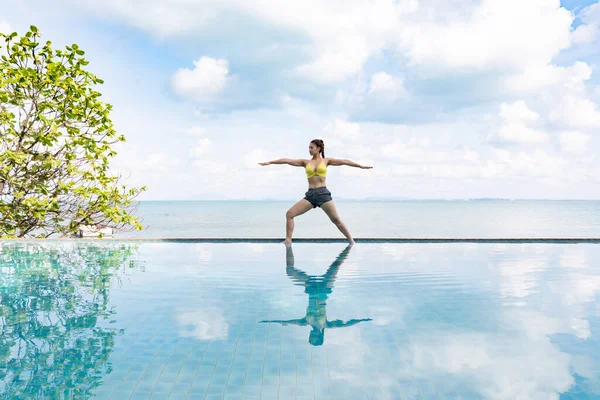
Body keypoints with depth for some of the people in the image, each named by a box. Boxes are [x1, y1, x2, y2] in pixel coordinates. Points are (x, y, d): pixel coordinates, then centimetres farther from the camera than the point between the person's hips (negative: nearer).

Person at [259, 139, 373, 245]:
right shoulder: (305, 162, 11)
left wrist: (361, 166, 2)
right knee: (289, 214, -8)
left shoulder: (326, 161, 8)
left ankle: (351, 241, 8)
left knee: (336, 219, -4)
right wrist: (270, 162, 2)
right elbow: (287, 160, 6)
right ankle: (288, 240, -1)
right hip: (310, 194, 2)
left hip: (323, 193, -2)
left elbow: (344, 161, 6)